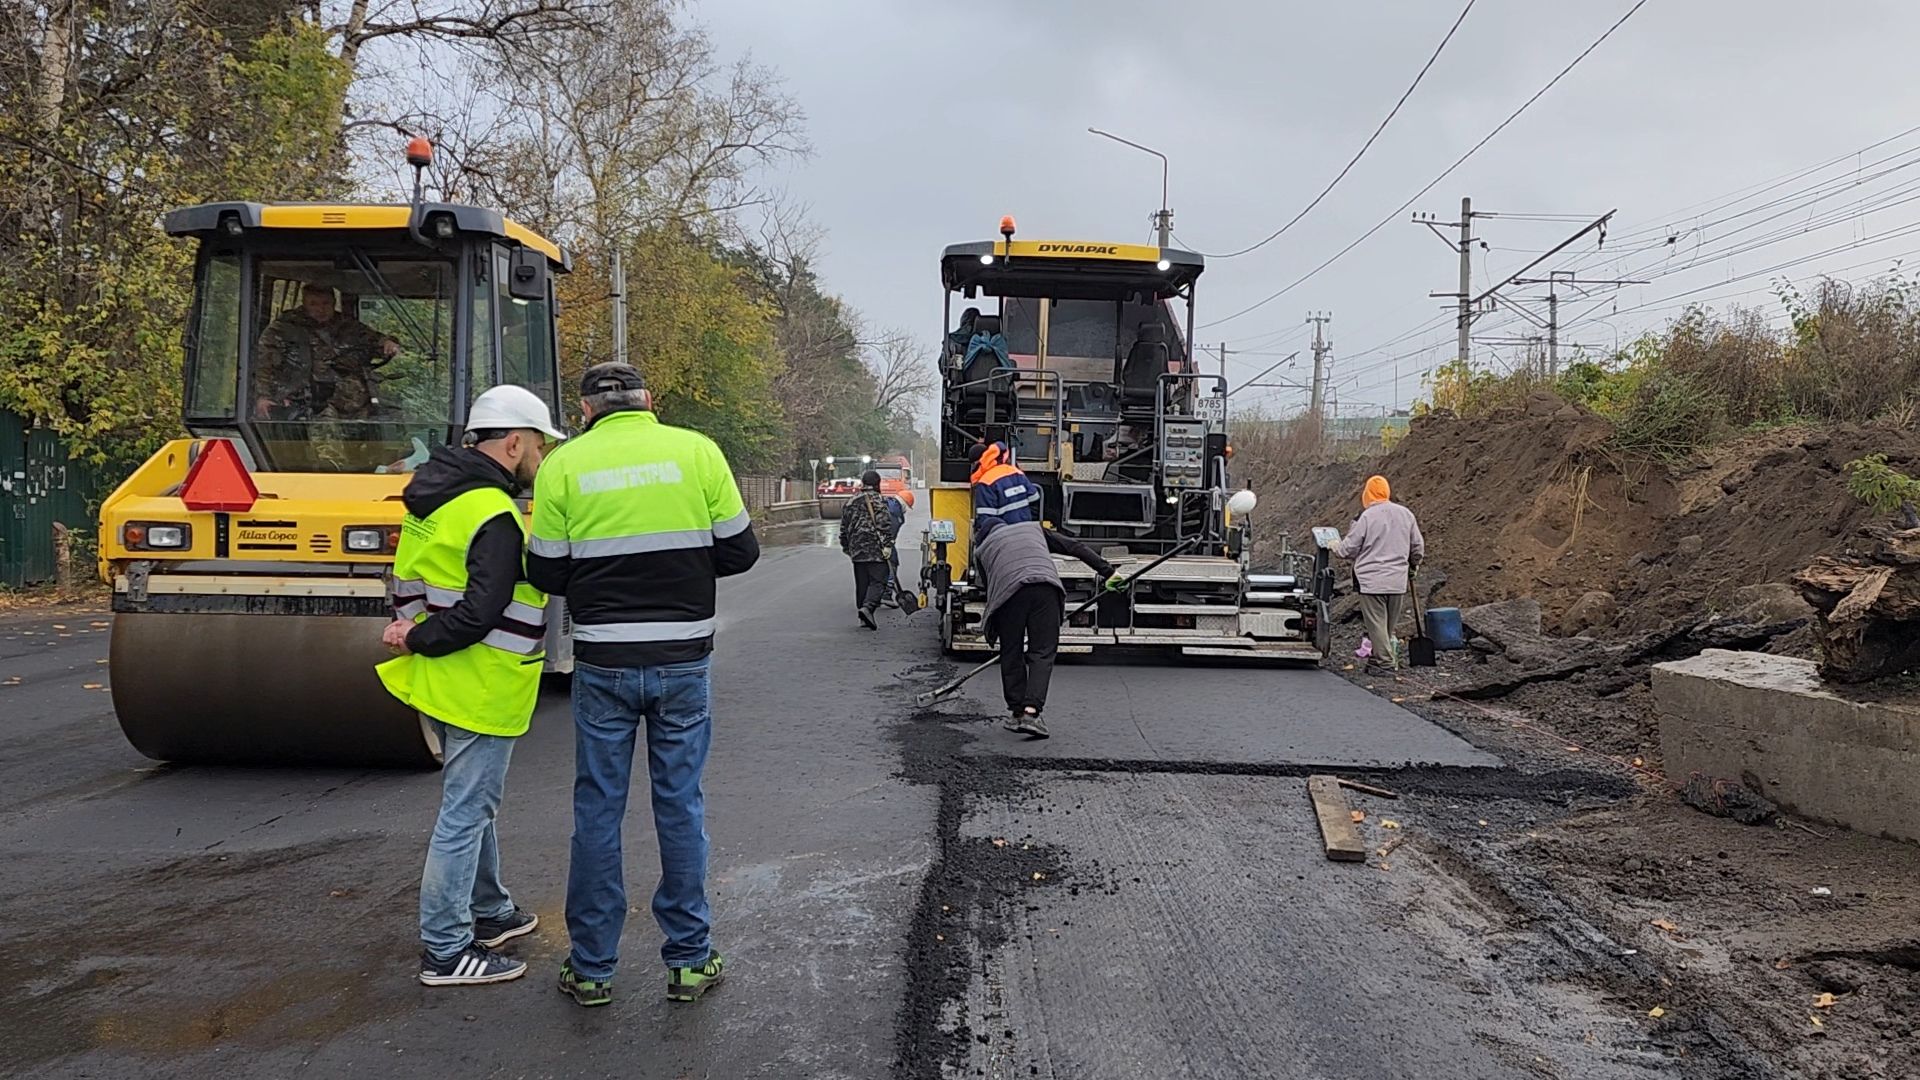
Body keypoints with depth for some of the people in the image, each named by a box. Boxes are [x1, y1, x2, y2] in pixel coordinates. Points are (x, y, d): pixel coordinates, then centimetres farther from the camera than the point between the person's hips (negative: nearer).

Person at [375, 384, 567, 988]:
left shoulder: (434, 495, 10)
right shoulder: (493, 518, -21)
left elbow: (409, 583, 17)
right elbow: (480, 613, -27)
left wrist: (413, 631, 6)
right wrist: (418, 642, -14)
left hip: (440, 683, 10)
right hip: (480, 691, -10)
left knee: (473, 803, 22)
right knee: (464, 814, -1)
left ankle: (489, 913, 36)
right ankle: (445, 951, 7)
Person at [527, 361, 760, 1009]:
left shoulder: (563, 465, -2)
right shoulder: (697, 451, -2)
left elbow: (547, 574, 0)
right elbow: (739, 552, 1)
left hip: (602, 664, 0)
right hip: (682, 662, 0)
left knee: (597, 810, 10)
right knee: (680, 805, 11)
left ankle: (592, 968, 19)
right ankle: (690, 961, 19)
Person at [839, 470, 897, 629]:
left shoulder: (850, 502, 14)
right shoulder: (878, 501, -6)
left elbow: (844, 528, 20)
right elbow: (884, 525, -15)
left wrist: (846, 547, 29)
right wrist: (887, 545, -15)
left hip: (857, 550, 6)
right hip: (875, 550, -6)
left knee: (861, 584, 12)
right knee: (878, 581, -6)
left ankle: (864, 618, 13)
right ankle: (867, 607, -27)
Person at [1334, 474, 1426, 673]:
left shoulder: (1367, 516, -11)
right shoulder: (1406, 514, 5)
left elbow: (1350, 548, -6)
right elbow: (1418, 547, 13)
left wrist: (1335, 547, 16)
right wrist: (1413, 565, 32)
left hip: (1372, 580, -5)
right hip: (1398, 580, 5)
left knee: (1376, 622, 0)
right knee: (1391, 624, 14)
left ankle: (1385, 662, -2)